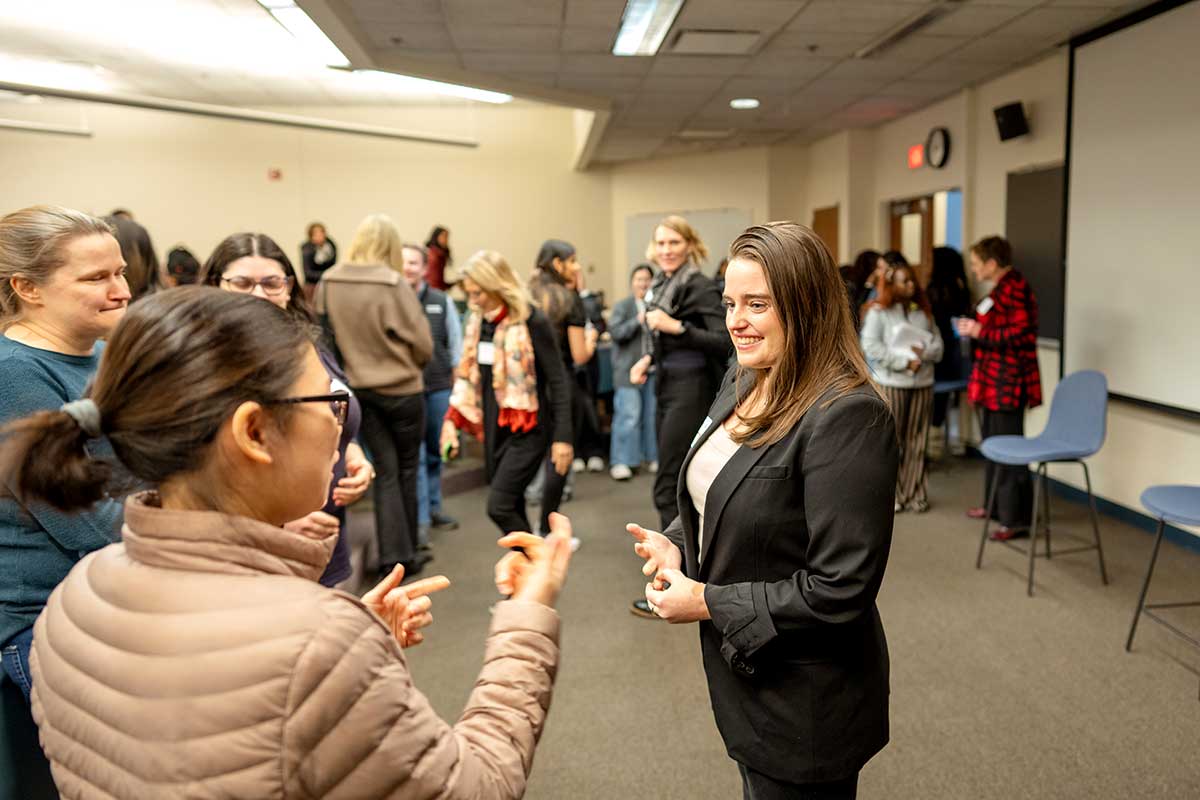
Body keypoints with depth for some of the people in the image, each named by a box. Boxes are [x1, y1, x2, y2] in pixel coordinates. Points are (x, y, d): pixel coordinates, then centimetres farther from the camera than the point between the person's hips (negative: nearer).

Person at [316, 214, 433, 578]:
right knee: (406, 469, 12)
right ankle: (407, 552, 23)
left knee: (385, 470, 11)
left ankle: (392, 554, 7)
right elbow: (422, 343, -13)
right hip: (401, 388, -4)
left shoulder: (327, 283, -4)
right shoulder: (393, 284, -18)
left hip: (358, 388, 4)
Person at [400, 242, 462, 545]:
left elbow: (455, 343, 9)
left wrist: (456, 380, 6)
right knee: (414, 455, -3)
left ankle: (433, 508, 29)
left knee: (435, 452, 14)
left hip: (438, 387, 3)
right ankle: (420, 520, 2)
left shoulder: (442, 302, 4)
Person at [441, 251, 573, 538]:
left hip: (528, 429, -7)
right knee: (512, 508, 11)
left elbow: (558, 380, -11)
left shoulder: (532, 321, -13)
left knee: (499, 507, -14)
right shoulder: (476, 321, 7)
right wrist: (452, 419, 3)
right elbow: (467, 374, 14)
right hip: (494, 428, 7)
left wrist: (562, 436, -15)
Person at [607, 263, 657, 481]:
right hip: (629, 371, -3)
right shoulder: (622, 306, 2)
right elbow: (615, 331, -10)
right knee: (629, 416, -6)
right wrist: (637, 320, -17)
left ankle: (652, 456, 23)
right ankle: (620, 462, 0)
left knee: (653, 414, 9)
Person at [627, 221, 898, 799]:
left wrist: (708, 602, -21)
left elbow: (841, 589, -27)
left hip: (804, 702, -8)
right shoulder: (744, 383, 1)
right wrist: (675, 543, -5)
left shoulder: (846, 416, -26)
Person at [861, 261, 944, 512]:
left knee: (916, 441, 8)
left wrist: (924, 353, -13)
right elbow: (871, 346, -13)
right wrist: (903, 362, -17)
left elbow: (938, 344, 8)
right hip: (891, 384, -4)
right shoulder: (878, 311, -4)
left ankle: (914, 494, 16)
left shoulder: (924, 311, 12)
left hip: (922, 384, 4)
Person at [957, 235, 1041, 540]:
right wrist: (975, 329, 9)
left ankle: (1015, 519, 2)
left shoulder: (1014, 289, -17)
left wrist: (980, 332, -18)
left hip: (1008, 383, -11)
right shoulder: (1002, 288, 14)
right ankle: (995, 504, 33)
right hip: (994, 379, 11)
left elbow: (1021, 334, -24)